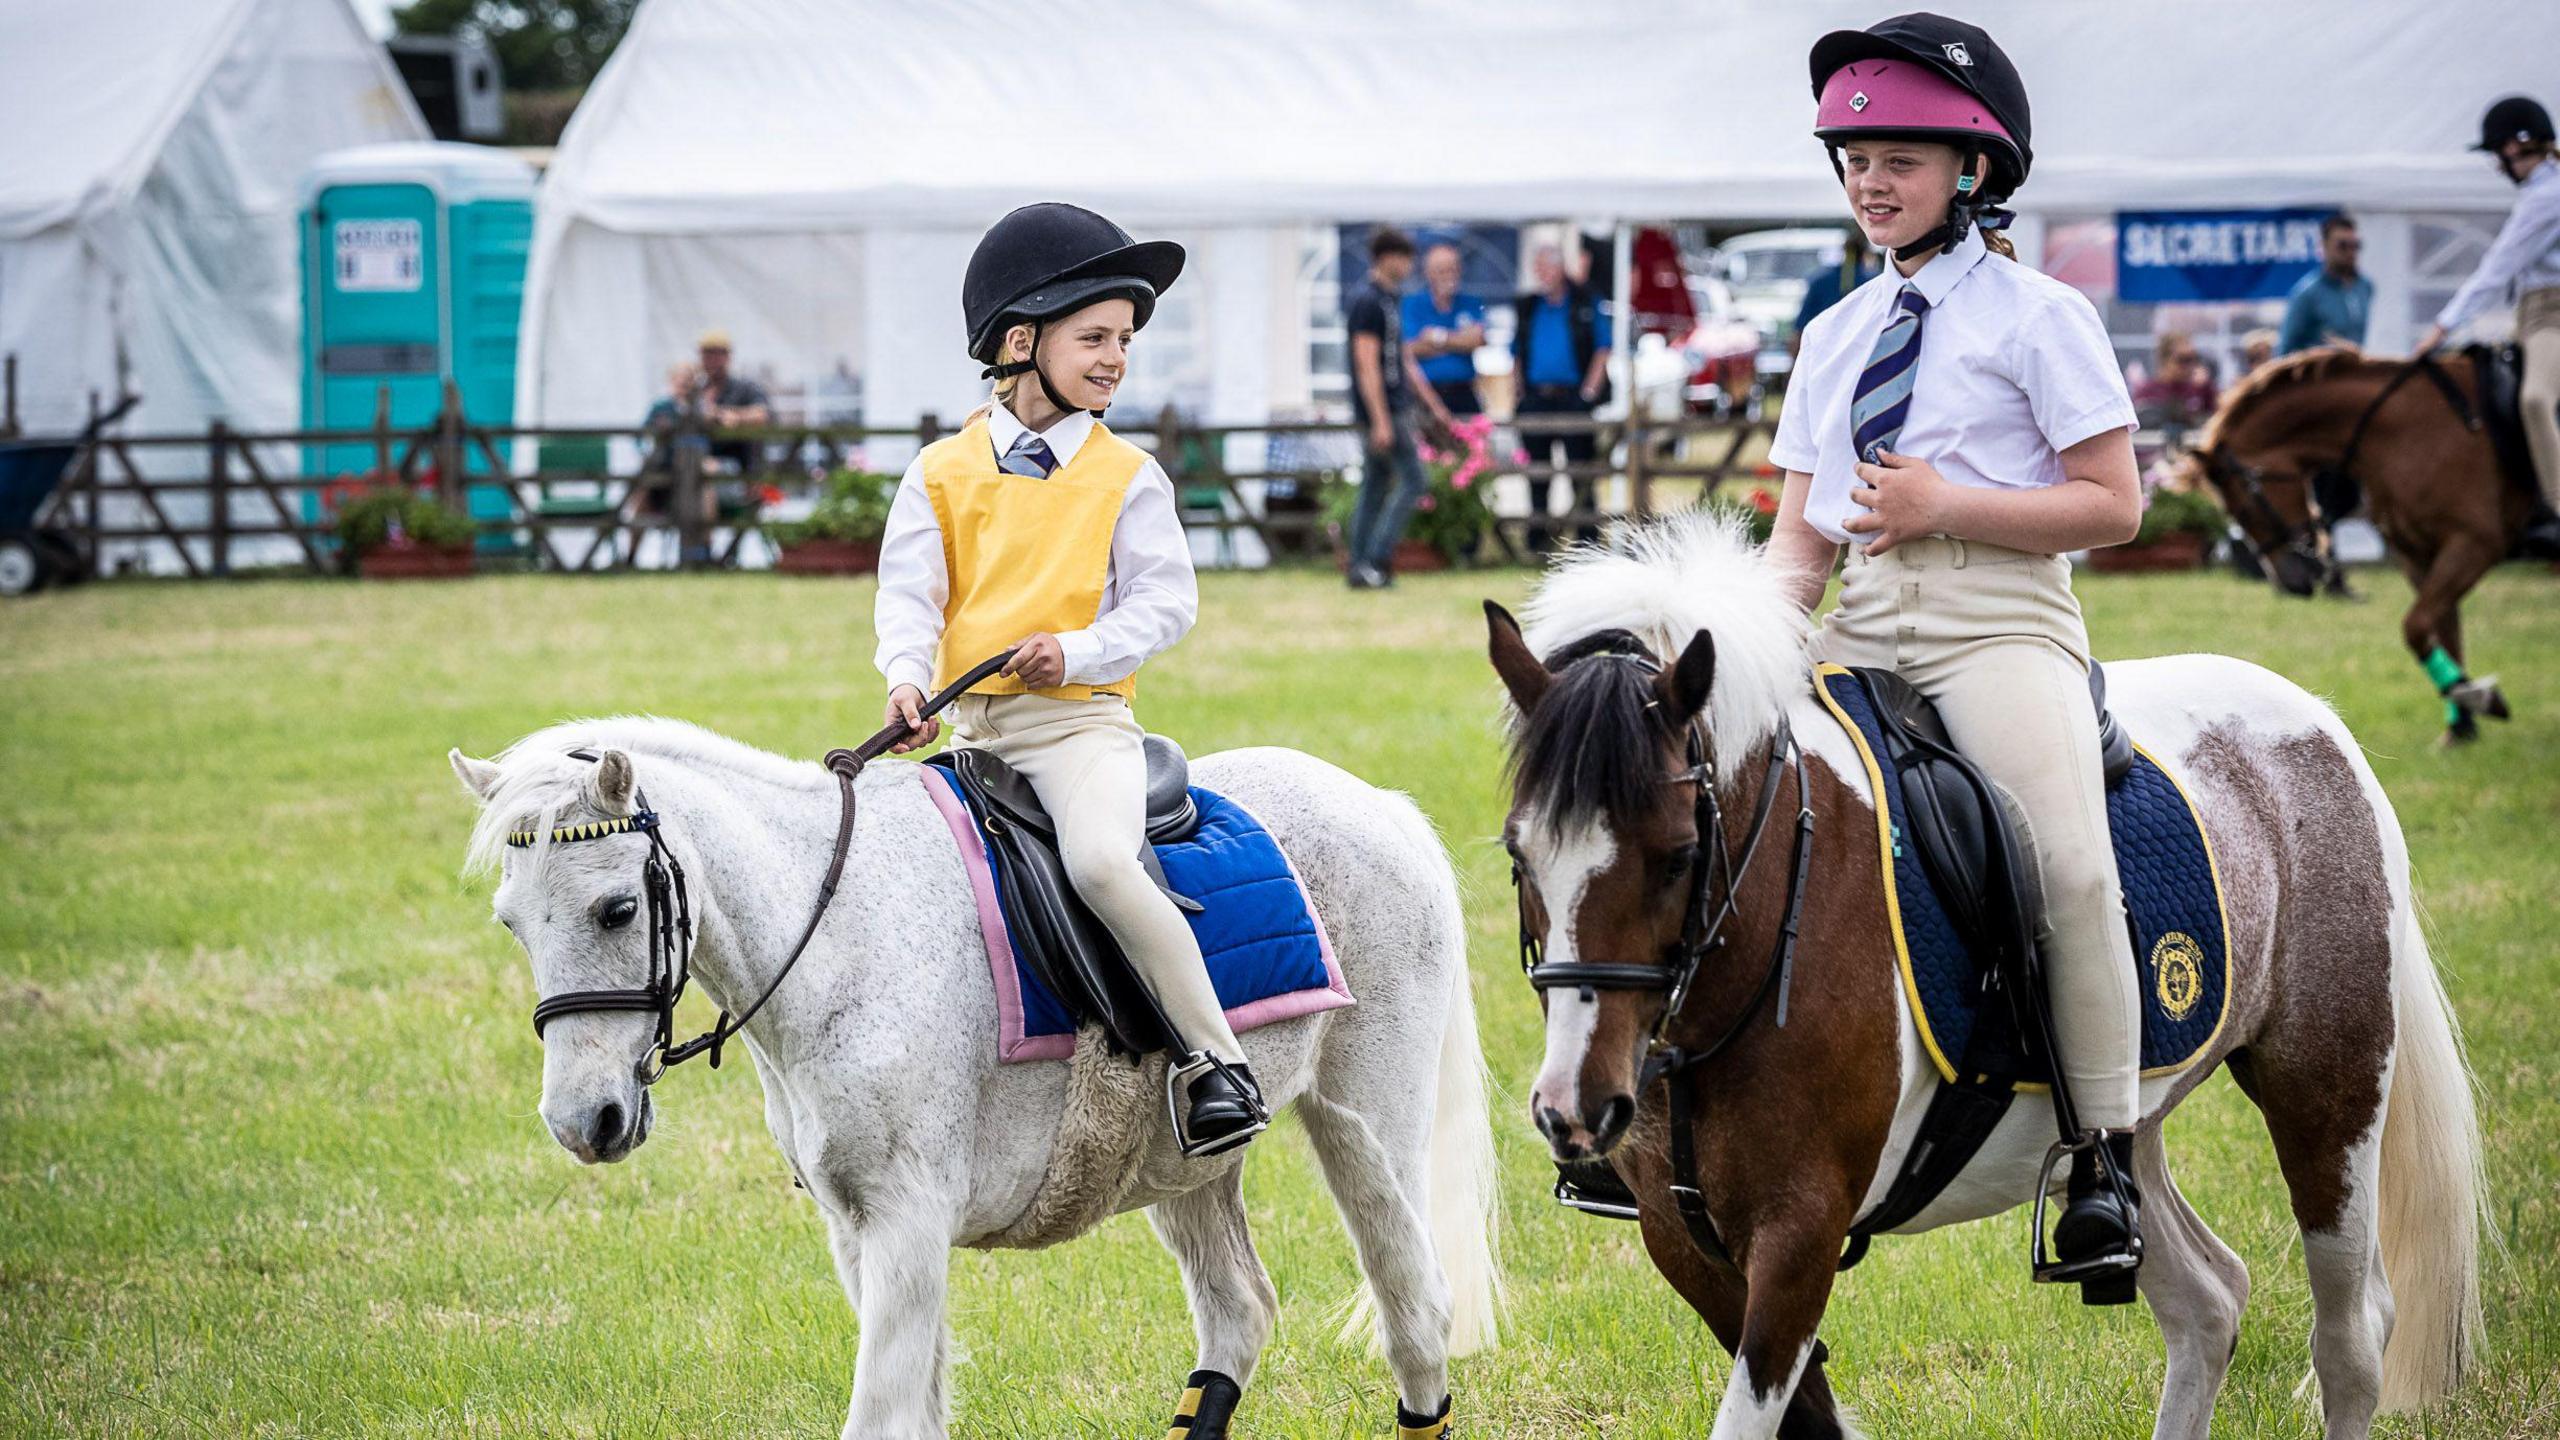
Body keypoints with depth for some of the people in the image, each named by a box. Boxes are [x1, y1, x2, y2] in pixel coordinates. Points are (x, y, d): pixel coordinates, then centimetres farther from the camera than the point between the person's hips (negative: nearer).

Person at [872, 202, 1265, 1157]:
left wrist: (1078, 651, -15)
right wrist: (908, 678, -15)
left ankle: (1212, 1056, -24)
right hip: (969, 725, 4)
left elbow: (1164, 600, 1)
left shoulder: (1127, 478, 5)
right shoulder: (942, 474, 9)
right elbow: (910, 591, 4)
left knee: (1100, 858, -30)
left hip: (1081, 717, -4)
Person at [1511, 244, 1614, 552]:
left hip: (1573, 396, -4)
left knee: (1581, 471, -5)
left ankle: (1588, 538, -3)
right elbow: (1516, 353, 18)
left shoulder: (1587, 302, 4)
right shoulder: (1526, 307, 16)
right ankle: (1538, 540, 9)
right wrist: (1522, 393, 5)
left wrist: (1589, 391, -9)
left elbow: (1603, 349, 0)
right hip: (1535, 397, 4)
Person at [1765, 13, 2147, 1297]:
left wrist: (1946, 505, -14)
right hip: (1862, 625, 6)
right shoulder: (1838, 333, 19)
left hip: (2000, 621, -6)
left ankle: (2103, 1161, -19)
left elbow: (2111, 504, -3)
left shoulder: (2037, 316, 2)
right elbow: (1802, 522, 18)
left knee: (2072, 864, -26)